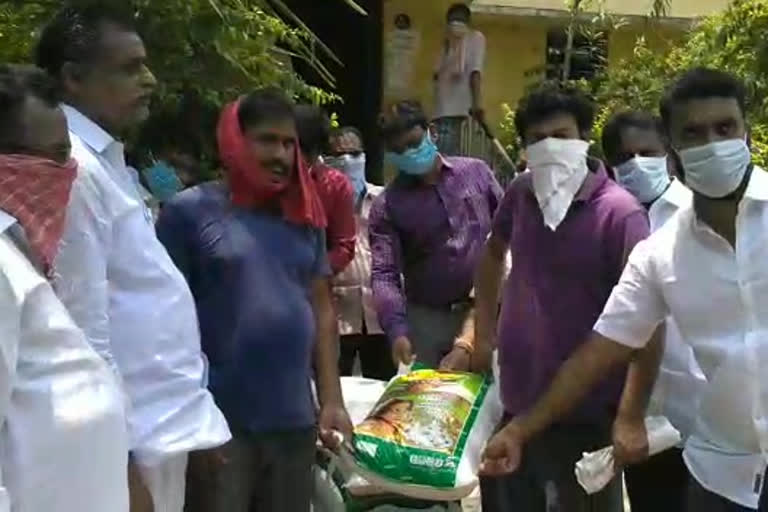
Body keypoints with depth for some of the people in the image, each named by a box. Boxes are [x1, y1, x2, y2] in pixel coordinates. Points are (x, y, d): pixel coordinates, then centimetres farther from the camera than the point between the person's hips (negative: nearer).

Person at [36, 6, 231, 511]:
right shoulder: (75, 170, -18)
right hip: (130, 440, -9)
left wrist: (189, 412, 16)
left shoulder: (106, 162, 11)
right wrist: (120, 469, -18)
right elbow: (84, 334, -21)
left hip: (162, 423, 9)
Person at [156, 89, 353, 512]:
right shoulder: (191, 210, -4)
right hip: (220, 421, -5)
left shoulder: (304, 217, 10)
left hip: (295, 419, 5)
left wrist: (332, 401, 6)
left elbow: (322, 309, 12)